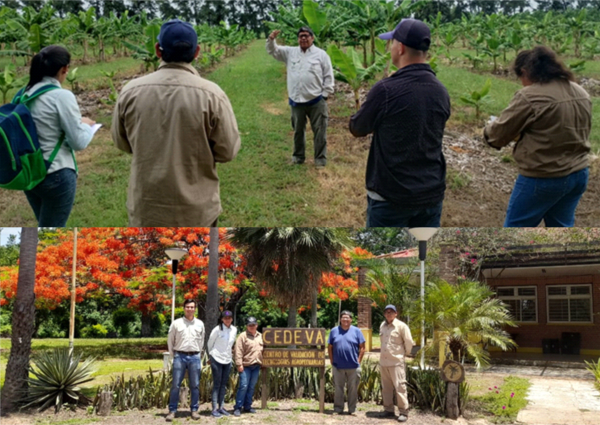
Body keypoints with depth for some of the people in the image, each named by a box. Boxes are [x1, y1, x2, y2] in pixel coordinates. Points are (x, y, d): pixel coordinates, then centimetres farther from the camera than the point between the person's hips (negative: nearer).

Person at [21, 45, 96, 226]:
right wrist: (86, 124, 7)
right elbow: (79, 142, -13)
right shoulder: (62, 96, -16)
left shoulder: (24, 94, 2)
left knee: (46, 228, 25)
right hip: (56, 175, -7)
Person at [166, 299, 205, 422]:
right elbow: (170, 341, 7)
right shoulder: (176, 323, 1)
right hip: (180, 356, -2)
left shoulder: (200, 324, 6)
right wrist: (173, 356, 5)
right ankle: (172, 410, 5)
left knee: (195, 385, 6)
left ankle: (194, 409, 16)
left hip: (194, 357, 2)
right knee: (176, 385, -1)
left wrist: (198, 356, 11)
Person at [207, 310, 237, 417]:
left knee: (224, 384, 9)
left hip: (227, 360, 5)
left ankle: (221, 407, 17)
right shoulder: (217, 329, -11)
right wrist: (211, 354, 10)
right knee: (217, 384, -3)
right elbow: (210, 343, 0)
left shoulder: (234, 330, 3)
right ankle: (214, 409, 0)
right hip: (217, 359, -5)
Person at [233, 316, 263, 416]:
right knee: (243, 386, -9)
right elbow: (238, 351, -10)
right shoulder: (243, 336, -5)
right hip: (246, 365, -6)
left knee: (251, 387, 10)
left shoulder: (260, 336, 14)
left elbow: (262, 350, 22)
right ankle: (238, 407, -2)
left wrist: (263, 362, 17)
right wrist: (239, 364, -15)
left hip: (256, 366, 6)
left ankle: (247, 406, 18)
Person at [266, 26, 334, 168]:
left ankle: (320, 158, 10)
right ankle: (298, 156, 30)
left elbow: (328, 76, -2)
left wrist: (325, 95, -6)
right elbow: (273, 51, 9)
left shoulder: (321, 54, -2)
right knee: (298, 130, 16)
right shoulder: (290, 52, 8)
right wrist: (271, 40, -12)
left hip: (316, 100, -3)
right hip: (296, 101, 3)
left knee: (319, 131, 2)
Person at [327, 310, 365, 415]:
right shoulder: (334, 331, 7)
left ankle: (352, 409, 16)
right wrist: (332, 361, 0)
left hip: (353, 367, -1)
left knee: (353, 389, 6)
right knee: (338, 388, 7)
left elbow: (362, 347, 4)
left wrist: (358, 360, -4)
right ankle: (338, 409, 16)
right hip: (338, 366, 1)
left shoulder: (356, 331, 4)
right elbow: (330, 347, 8)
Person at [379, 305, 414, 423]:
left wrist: (406, 353, 7)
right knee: (386, 388, 11)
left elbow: (409, 342, -4)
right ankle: (388, 409, 21)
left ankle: (403, 412, -2)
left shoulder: (401, 326, -7)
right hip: (383, 362, 6)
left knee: (399, 387, -7)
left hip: (396, 362, -6)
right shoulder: (382, 326, 10)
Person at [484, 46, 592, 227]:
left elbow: (499, 134, -11)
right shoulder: (581, 93, 7)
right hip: (579, 174, 8)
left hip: (543, 179, -8)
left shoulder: (529, 96, -18)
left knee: (516, 227, 8)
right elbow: (581, 133, 16)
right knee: (561, 226, 18)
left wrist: (489, 129, 13)